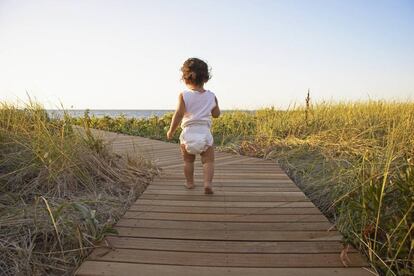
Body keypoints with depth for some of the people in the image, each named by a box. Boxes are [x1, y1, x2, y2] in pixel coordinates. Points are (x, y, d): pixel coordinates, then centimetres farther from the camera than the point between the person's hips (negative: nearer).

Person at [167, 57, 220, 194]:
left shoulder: (184, 95, -4)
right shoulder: (211, 96, 4)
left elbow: (179, 114, -11)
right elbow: (216, 114, 14)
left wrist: (171, 130, 0)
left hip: (188, 133, 0)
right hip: (205, 133, 0)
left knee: (188, 161, 18)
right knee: (208, 161, 6)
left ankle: (189, 182, 29)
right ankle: (207, 183, -11)